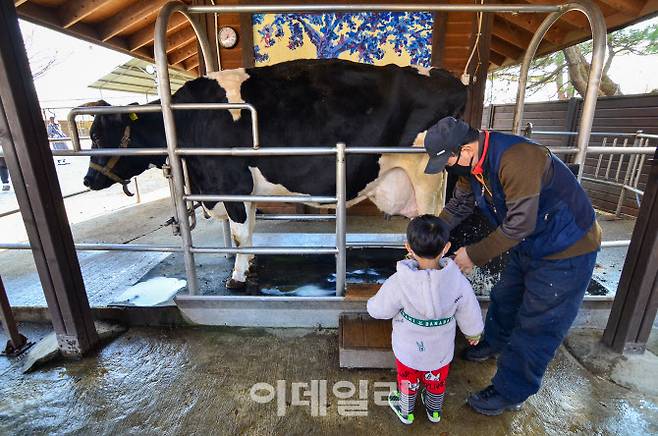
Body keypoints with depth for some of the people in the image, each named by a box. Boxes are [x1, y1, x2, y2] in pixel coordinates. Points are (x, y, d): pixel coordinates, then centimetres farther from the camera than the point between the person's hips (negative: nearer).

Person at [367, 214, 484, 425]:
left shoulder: (399, 283, -33)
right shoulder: (458, 282, -26)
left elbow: (377, 310, -19)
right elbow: (470, 315, -10)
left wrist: (372, 302, 5)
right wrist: (474, 332, 12)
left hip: (409, 350, -2)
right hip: (441, 351, 3)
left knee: (408, 381, 27)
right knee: (437, 381, 32)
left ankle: (405, 411, 54)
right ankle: (434, 411, 59)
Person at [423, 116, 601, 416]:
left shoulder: (516, 159, -35)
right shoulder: (471, 163, -6)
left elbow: (519, 224, -33)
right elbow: (458, 205, 5)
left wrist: (475, 255, -24)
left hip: (566, 251, -8)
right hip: (528, 245, 8)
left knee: (536, 326, 3)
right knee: (504, 298, 23)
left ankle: (510, 394, 19)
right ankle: (494, 343, 50)